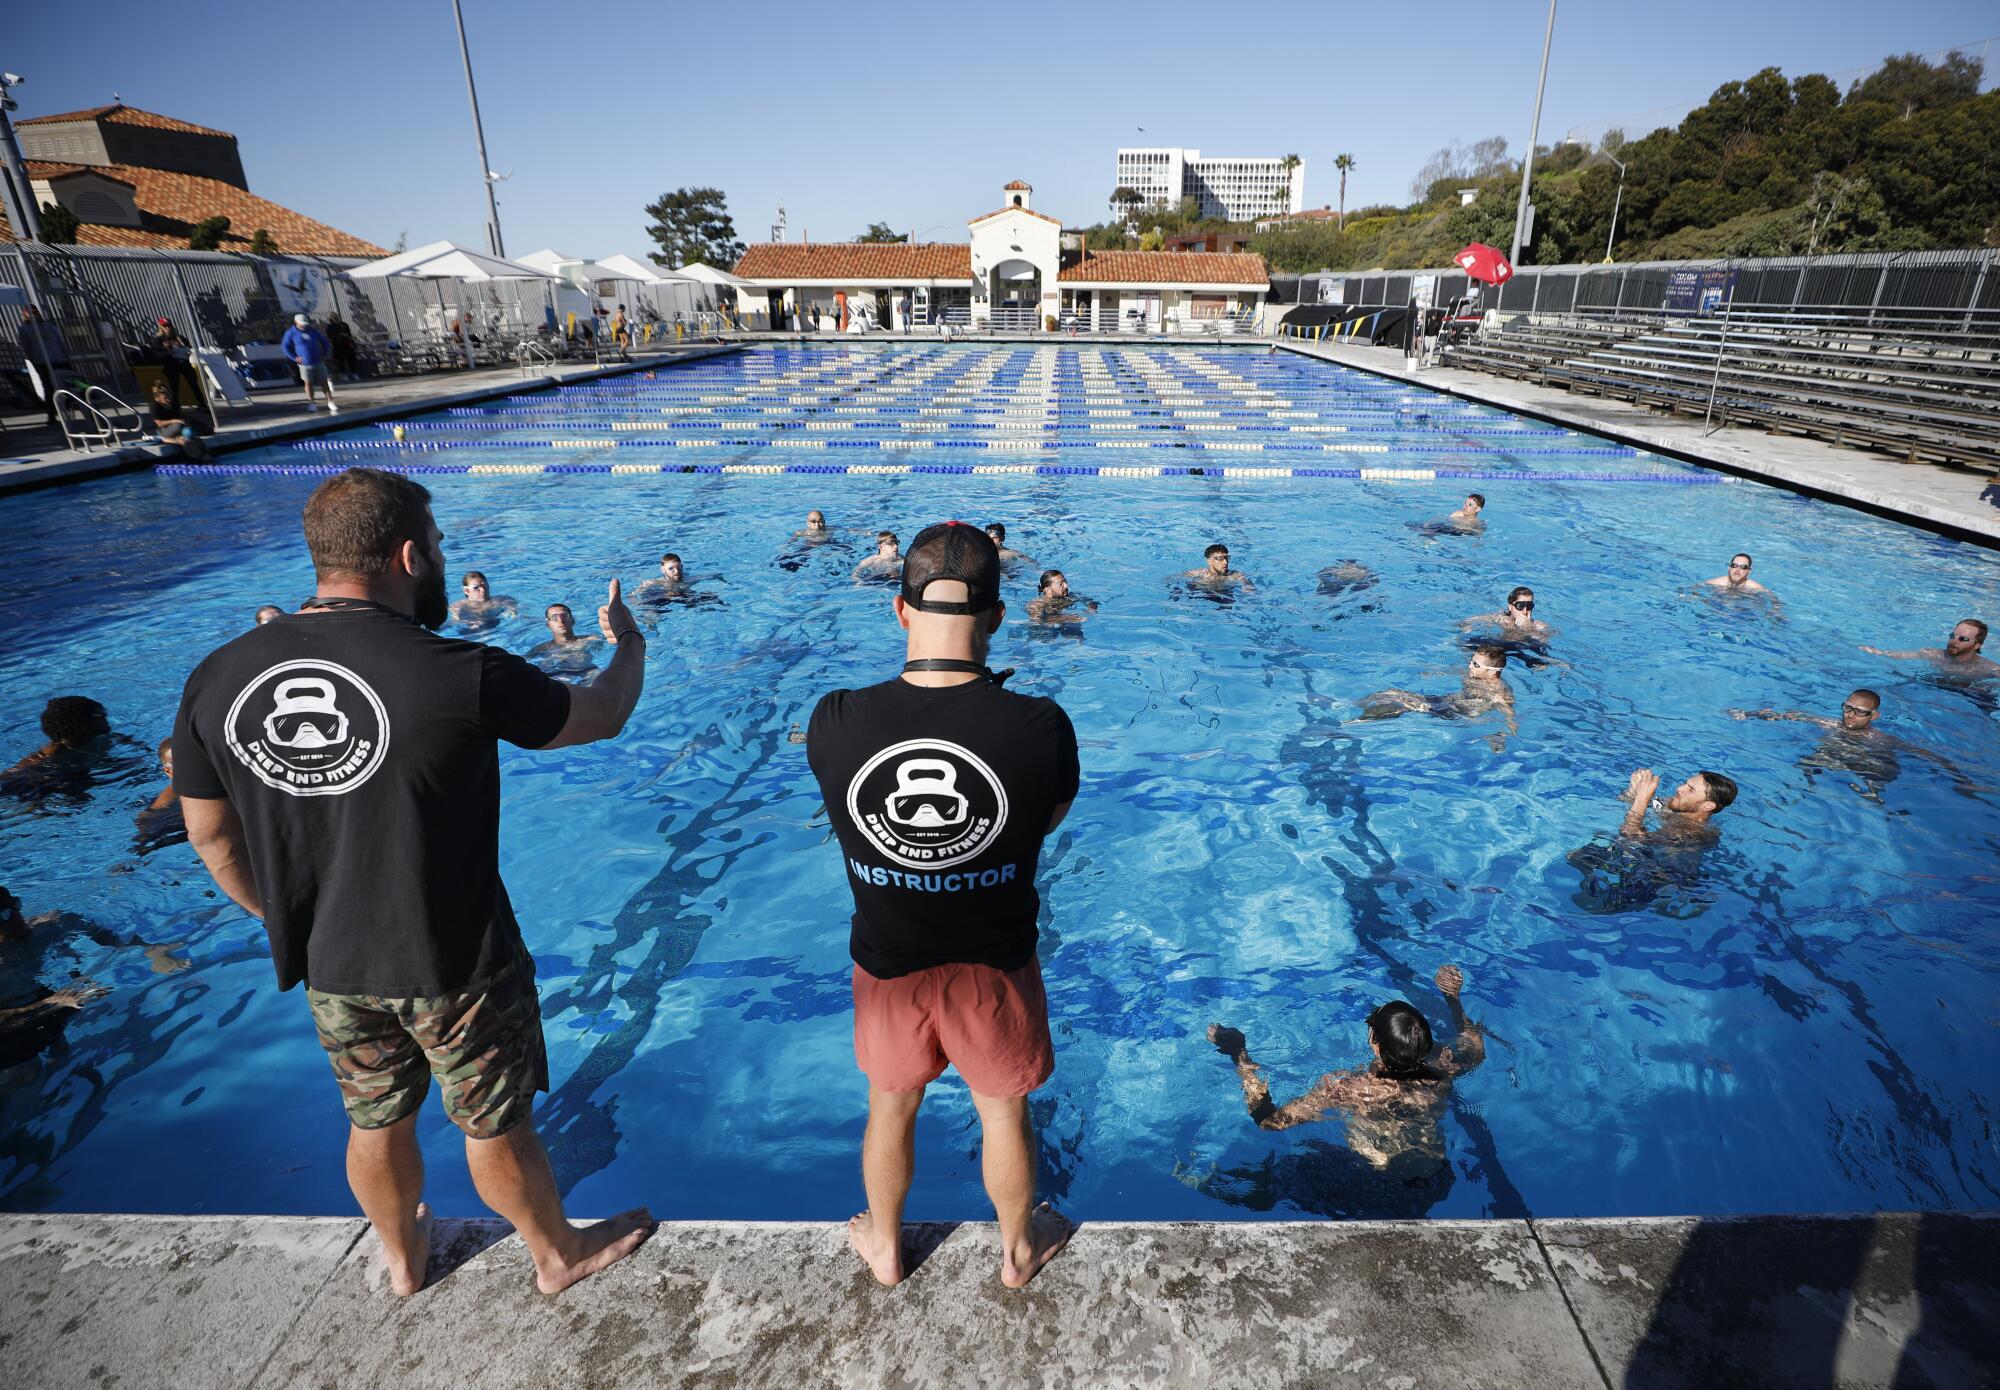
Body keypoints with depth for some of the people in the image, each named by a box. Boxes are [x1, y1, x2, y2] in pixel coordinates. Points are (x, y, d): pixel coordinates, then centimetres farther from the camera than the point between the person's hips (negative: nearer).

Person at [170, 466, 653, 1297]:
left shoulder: (217, 679, -9)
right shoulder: (460, 675, -26)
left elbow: (211, 836, 3)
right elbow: (602, 717, -10)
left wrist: (290, 921, 18)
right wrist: (628, 645, 10)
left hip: (329, 967, 5)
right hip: (453, 965, -5)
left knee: (375, 1120, 27)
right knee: (496, 1127, 16)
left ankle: (402, 1258, 52)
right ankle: (560, 1255, 40)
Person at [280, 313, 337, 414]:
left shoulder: (313, 331, 4)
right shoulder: (291, 333, -1)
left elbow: (324, 341, 15)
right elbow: (285, 346, 5)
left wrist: (324, 354, 6)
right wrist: (294, 357, -4)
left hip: (318, 362, 2)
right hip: (305, 364, -2)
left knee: (324, 382, 3)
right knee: (308, 383, -4)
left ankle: (330, 403, 10)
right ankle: (312, 403, 5)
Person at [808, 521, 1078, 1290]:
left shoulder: (833, 723, -23)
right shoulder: (1041, 727, -27)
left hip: (888, 964, 1)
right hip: (993, 965, -1)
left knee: (890, 1108, 28)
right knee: (1004, 1113, 25)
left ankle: (884, 1246, 53)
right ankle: (1018, 1248, 51)